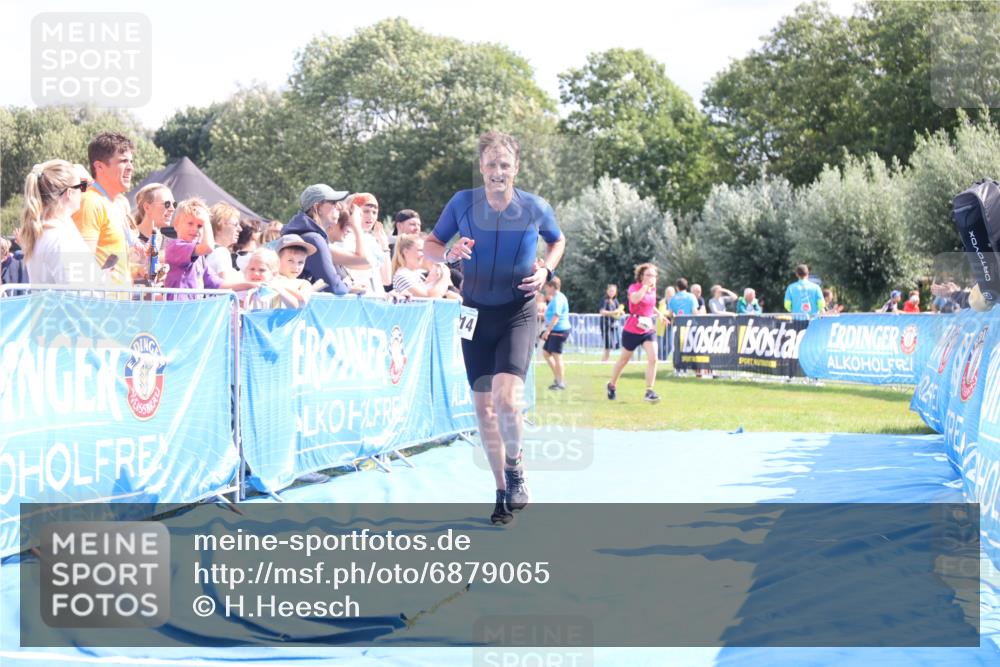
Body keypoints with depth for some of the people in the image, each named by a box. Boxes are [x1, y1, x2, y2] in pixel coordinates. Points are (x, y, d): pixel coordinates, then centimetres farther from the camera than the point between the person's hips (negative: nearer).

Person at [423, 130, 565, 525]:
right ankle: (504, 491, 20)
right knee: (483, 406, 5)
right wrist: (450, 254, -19)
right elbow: (429, 246, 3)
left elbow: (557, 241, 13)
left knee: (506, 397, -23)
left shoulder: (536, 208, -8)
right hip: (476, 312, 2)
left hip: (517, 314, -2)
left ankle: (515, 468, 4)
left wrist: (546, 270, -6)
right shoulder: (462, 203, -7)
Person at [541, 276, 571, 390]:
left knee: (557, 356, -6)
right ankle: (558, 378, 18)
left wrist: (548, 330, -25)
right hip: (555, 331, 11)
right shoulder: (556, 298, 18)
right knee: (546, 353, 14)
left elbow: (556, 316, -23)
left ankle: (561, 383, 0)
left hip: (559, 330, -11)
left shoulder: (558, 298, -15)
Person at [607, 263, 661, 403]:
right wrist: (646, 286, -32)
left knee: (653, 358, -16)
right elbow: (634, 299, -36)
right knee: (624, 360, 11)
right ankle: (612, 386, 34)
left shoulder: (653, 289, 6)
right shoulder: (634, 287, -11)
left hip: (649, 329, 4)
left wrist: (658, 314, 14)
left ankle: (649, 392, -13)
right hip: (632, 330, -4)